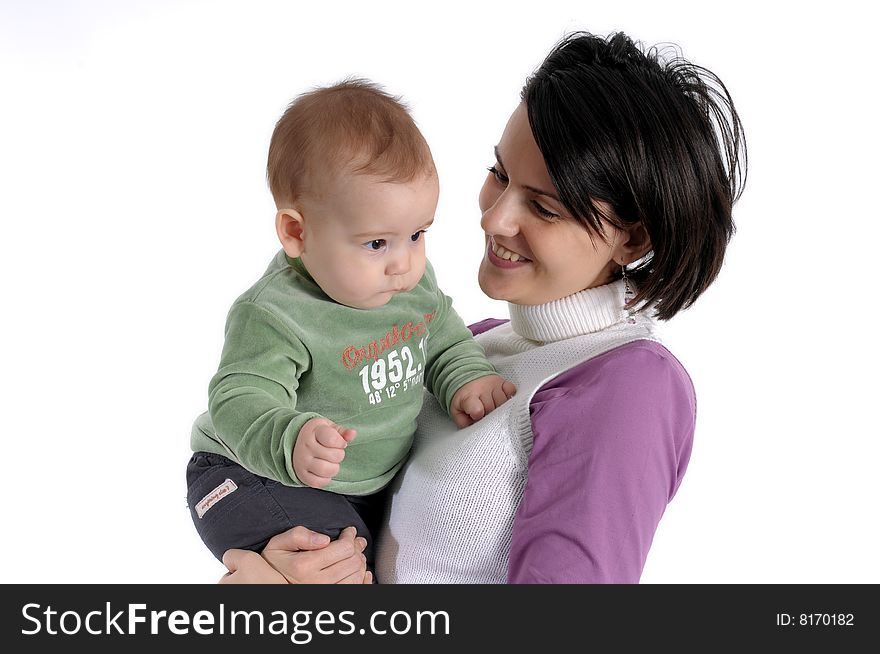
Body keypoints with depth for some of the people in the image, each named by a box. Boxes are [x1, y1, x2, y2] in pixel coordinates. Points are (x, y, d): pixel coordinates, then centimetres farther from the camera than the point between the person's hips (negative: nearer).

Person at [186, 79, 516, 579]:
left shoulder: (415, 280, -6)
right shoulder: (272, 318, -30)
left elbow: (444, 339, 10)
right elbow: (241, 403, -35)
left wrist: (467, 379, -10)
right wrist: (292, 441, -56)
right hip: (264, 478, -7)